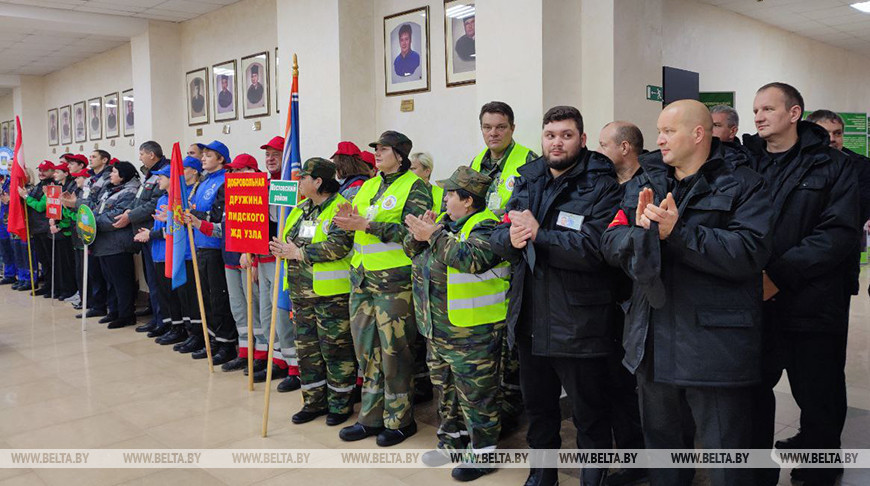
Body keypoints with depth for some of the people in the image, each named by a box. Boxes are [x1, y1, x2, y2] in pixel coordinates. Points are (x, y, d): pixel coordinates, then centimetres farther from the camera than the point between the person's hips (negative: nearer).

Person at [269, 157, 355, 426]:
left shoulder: (340, 208, -13)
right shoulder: (301, 209, 15)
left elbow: (338, 245, -24)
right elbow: (287, 239, 23)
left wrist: (298, 253, -20)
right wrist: (283, 248, 2)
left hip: (331, 293, -9)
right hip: (301, 292, 9)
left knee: (335, 348, 2)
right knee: (307, 348, 14)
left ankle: (340, 403, 16)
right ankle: (314, 401, 27)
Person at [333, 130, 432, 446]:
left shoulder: (414, 187, -5)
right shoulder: (368, 186, 18)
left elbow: (410, 230, -17)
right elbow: (355, 222, 20)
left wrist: (366, 225, -20)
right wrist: (349, 219, -4)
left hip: (394, 280, -7)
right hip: (362, 277, 7)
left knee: (394, 352, -1)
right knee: (366, 351, 11)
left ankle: (399, 421, 14)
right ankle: (371, 417, 24)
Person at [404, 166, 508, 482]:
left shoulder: (485, 227, -14)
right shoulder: (446, 222, 12)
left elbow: (471, 258, -33)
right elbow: (411, 249, 13)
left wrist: (435, 235, -28)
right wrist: (419, 234, -8)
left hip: (472, 334, -9)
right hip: (438, 330, 9)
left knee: (476, 394, 2)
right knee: (446, 388, 22)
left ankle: (482, 452, 16)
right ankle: (453, 439, 38)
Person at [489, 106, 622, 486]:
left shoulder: (601, 187, -9)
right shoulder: (527, 181, 10)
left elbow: (593, 248, -24)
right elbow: (498, 240, 4)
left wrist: (538, 234, -21)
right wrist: (511, 238, -18)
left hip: (578, 326, -6)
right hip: (530, 320, 6)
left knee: (590, 417, 9)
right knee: (538, 409, 22)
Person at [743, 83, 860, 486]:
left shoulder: (831, 166, 0)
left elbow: (839, 234, -12)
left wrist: (779, 275, -20)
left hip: (812, 307, -3)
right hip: (753, 306, 3)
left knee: (819, 404, 8)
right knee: (753, 395, 9)